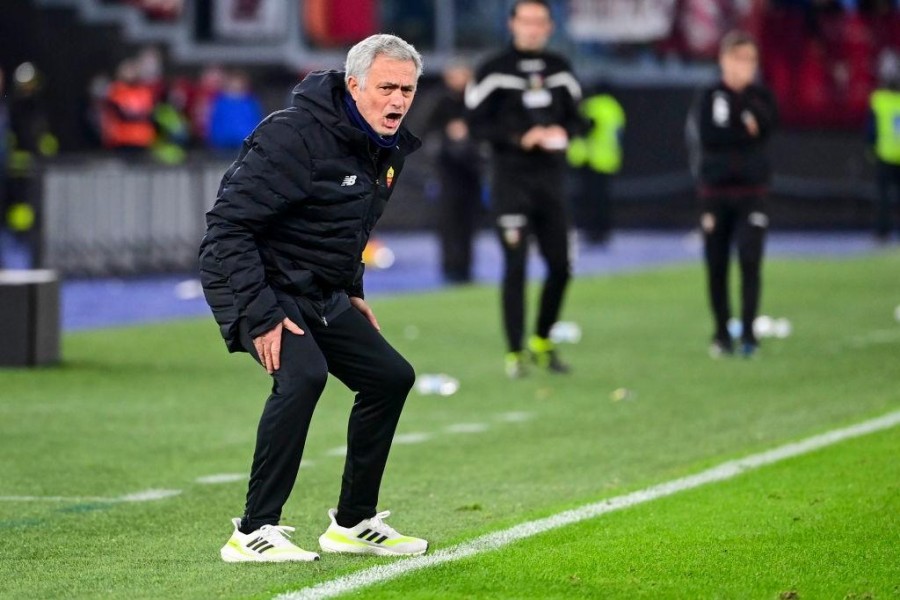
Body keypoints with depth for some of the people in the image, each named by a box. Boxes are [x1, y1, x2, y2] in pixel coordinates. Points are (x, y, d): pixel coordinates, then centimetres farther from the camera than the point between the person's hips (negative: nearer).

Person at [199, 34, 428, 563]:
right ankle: (254, 533, -26)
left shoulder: (389, 147, 4)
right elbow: (229, 225, -28)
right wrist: (259, 316, -29)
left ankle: (354, 524, 23)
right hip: (260, 286, -9)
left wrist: (352, 292, 19)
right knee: (303, 374, -31)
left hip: (320, 295, 9)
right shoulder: (295, 136, -25)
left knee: (391, 376, 10)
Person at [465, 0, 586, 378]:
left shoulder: (559, 70, 11)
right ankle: (514, 353, -1)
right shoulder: (494, 72, -4)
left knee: (560, 267, 6)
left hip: (551, 180, 5)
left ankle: (542, 343, 24)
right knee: (515, 266, -8)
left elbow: (575, 118, 16)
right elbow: (477, 124, -7)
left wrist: (563, 132, -6)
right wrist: (521, 138, -18)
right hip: (511, 180, -5)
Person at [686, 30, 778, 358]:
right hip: (714, 192, 0)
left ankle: (748, 332, -9)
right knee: (716, 266, 3)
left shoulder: (761, 97, 7)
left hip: (750, 192, 0)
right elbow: (705, 138, -11)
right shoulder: (708, 98, 3)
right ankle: (721, 334, 14)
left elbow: (766, 129, -11)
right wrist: (745, 133, -9)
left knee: (750, 260, -12)